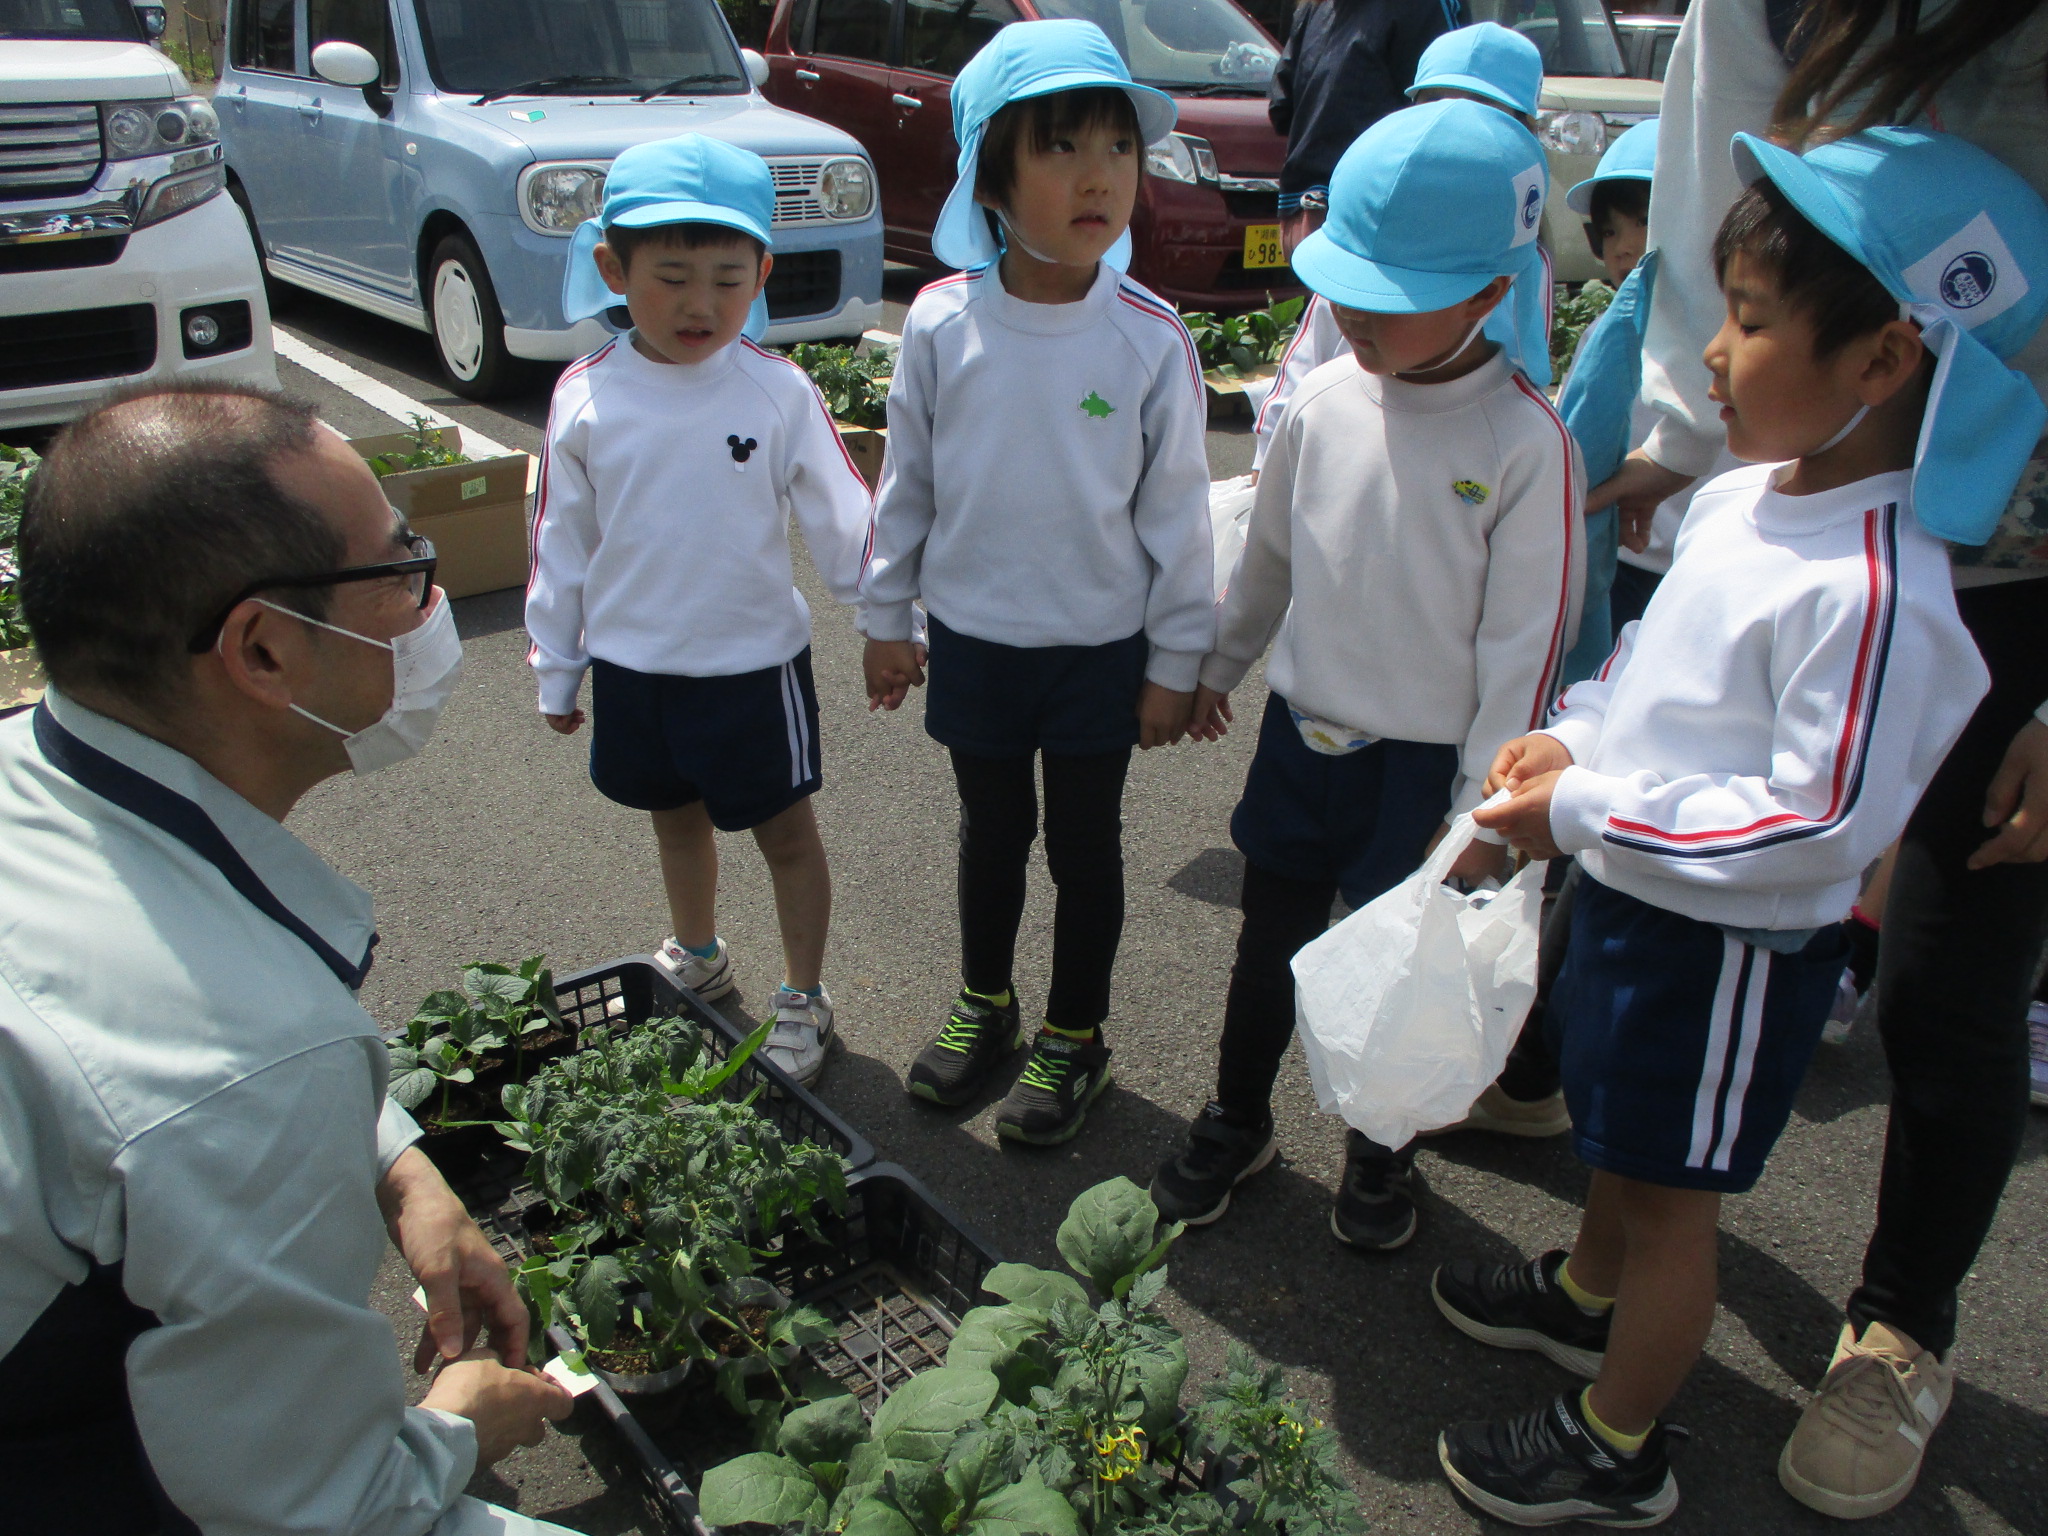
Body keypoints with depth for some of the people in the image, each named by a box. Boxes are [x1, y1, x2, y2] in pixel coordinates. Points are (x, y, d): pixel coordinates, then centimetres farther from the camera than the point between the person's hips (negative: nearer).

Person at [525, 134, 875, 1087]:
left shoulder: (778, 392, -13)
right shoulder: (586, 397, -6)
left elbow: (842, 522, -6)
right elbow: (562, 541, 3)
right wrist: (555, 669, 8)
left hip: (753, 660, -3)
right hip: (631, 664, 3)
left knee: (785, 831, 9)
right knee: (676, 819, 22)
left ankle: (804, 999, 26)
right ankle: (696, 957, 46)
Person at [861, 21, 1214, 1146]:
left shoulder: (1150, 340, -13)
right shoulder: (943, 324, -10)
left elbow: (1176, 512, -6)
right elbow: (908, 482, 2)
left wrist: (1175, 663, -3)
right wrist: (887, 619, 7)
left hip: (1102, 649, -1)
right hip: (973, 636, 2)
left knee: (1085, 843, 13)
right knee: (991, 827, 20)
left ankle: (1075, 1036, 34)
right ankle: (983, 1005, 43)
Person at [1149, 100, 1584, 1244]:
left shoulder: (1527, 442, -18)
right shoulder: (1325, 402, -4)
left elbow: (1525, 640, -14)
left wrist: (1482, 806, -12)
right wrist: (1221, 665, 21)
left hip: (1426, 761, -4)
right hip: (1303, 733, 4)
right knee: (1272, 943, 17)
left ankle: (1382, 1153, 37)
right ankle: (1237, 1122, 39)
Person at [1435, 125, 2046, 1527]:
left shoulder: (1876, 594, -30)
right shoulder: (1739, 501, -1)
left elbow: (1822, 827, -30)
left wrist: (1586, 815, -26)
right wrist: (1580, 736, -2)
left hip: (1735, 947, -8)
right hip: (1634, 897, 9)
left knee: (1672, 1191, 10)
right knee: (1619, 1133, 29)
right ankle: (1590, 1295, 56)